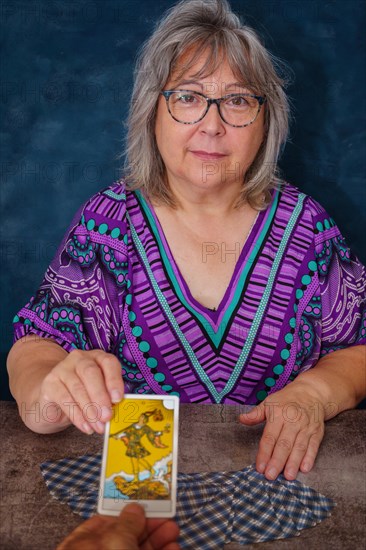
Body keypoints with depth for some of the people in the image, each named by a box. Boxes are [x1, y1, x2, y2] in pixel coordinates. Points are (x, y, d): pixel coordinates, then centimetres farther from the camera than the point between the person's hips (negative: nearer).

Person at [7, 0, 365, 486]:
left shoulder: (305, 223, -3)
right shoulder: (106, 222, -6)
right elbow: (35, 345, -8)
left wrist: (314, 391, -18)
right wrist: (48, 395, -30)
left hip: (281, 473, 2)